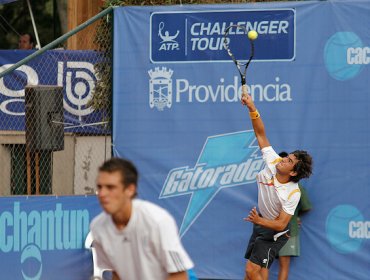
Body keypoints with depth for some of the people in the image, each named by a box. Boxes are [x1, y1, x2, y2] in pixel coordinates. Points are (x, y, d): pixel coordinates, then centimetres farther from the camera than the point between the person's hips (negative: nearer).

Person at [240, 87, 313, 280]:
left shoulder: (293, 193, -27)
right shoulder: (272, 162, -13)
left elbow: (281, 224, -26)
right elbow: (261, 134, -13)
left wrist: (259, 220, -42)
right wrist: (252, 109, -25)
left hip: (274, 232, -7)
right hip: (260, 223, 7)